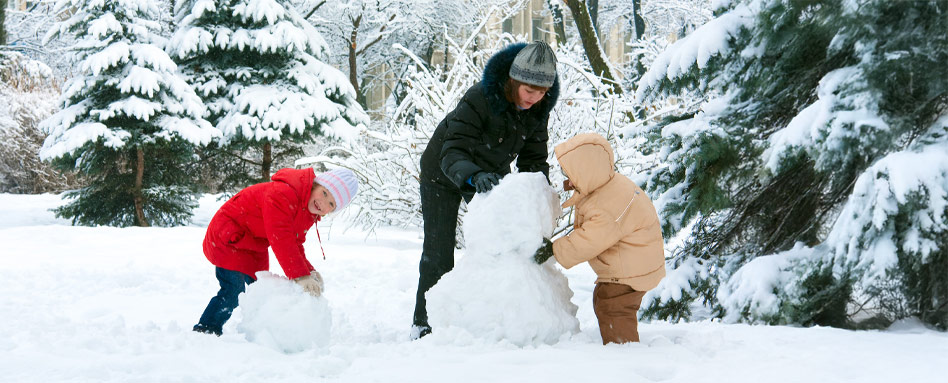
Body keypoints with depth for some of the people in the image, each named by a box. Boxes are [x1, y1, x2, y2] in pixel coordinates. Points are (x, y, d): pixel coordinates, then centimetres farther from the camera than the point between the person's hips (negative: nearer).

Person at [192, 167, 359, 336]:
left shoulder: (309, 215, -1)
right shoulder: (282, 193, -33)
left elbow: (295, 245, 1)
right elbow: (281, 239, -39)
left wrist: (309, 272, -16)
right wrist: (300, 275, -41)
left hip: (255, 249, 10)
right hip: (229, 239, -10)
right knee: (233, 291, -19)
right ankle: (204, 331, -10)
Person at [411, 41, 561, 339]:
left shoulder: (538, 108, -16)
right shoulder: (479, 99, -35)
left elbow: (533, 159, -11)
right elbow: (453, 153, -41)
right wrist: (473, 176, -61)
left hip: (490, 176, 5)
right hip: (442, 175, -5)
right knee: (438, 250, -6)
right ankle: (423, 325, 4)